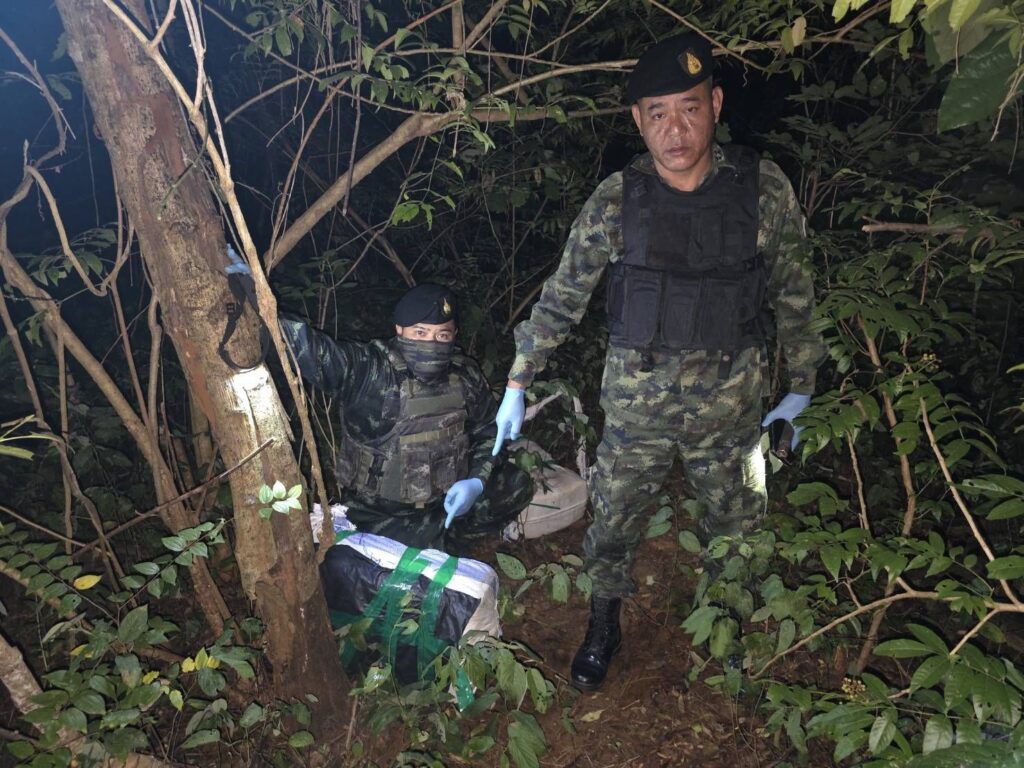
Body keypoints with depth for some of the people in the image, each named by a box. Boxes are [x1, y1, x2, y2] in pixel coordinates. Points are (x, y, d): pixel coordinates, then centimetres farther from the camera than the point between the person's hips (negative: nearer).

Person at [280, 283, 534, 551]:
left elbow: (487, 430, 8)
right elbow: (305, 345, -35)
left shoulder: (465, 376, -5)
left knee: (517, 485, -4)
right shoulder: (364, 370, -21)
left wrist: (477, 481, -8)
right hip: (380, 514, -4)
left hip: (448, 496, 4)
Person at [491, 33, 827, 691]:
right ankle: (604, 626, 40)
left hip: (731, 402, 1)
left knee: (739, 525, 18)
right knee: (614, 524, 12)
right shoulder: (615, 201, -9)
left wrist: (802, 384, 9)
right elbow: (563, 297, -1)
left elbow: (792, 292, 4)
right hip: (636, 401, 0)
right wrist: (518, 385, 1)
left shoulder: (764, 188, -7)